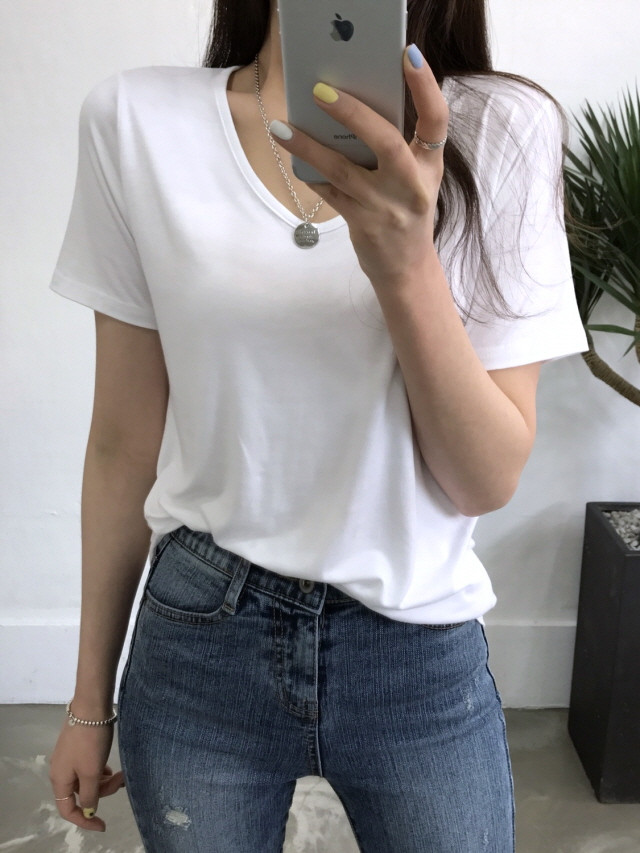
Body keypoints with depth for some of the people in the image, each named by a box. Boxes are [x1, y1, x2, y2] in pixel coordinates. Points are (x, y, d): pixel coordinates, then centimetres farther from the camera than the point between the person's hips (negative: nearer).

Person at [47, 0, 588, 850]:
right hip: (197, 644, 1)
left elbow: (489, 481, -10)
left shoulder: (500, 128, -7)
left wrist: (406, 266, -27)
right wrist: (91, 700, 7)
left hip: (420, 650, 0)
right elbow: (125, 439, -1)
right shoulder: (136, 118, -6)